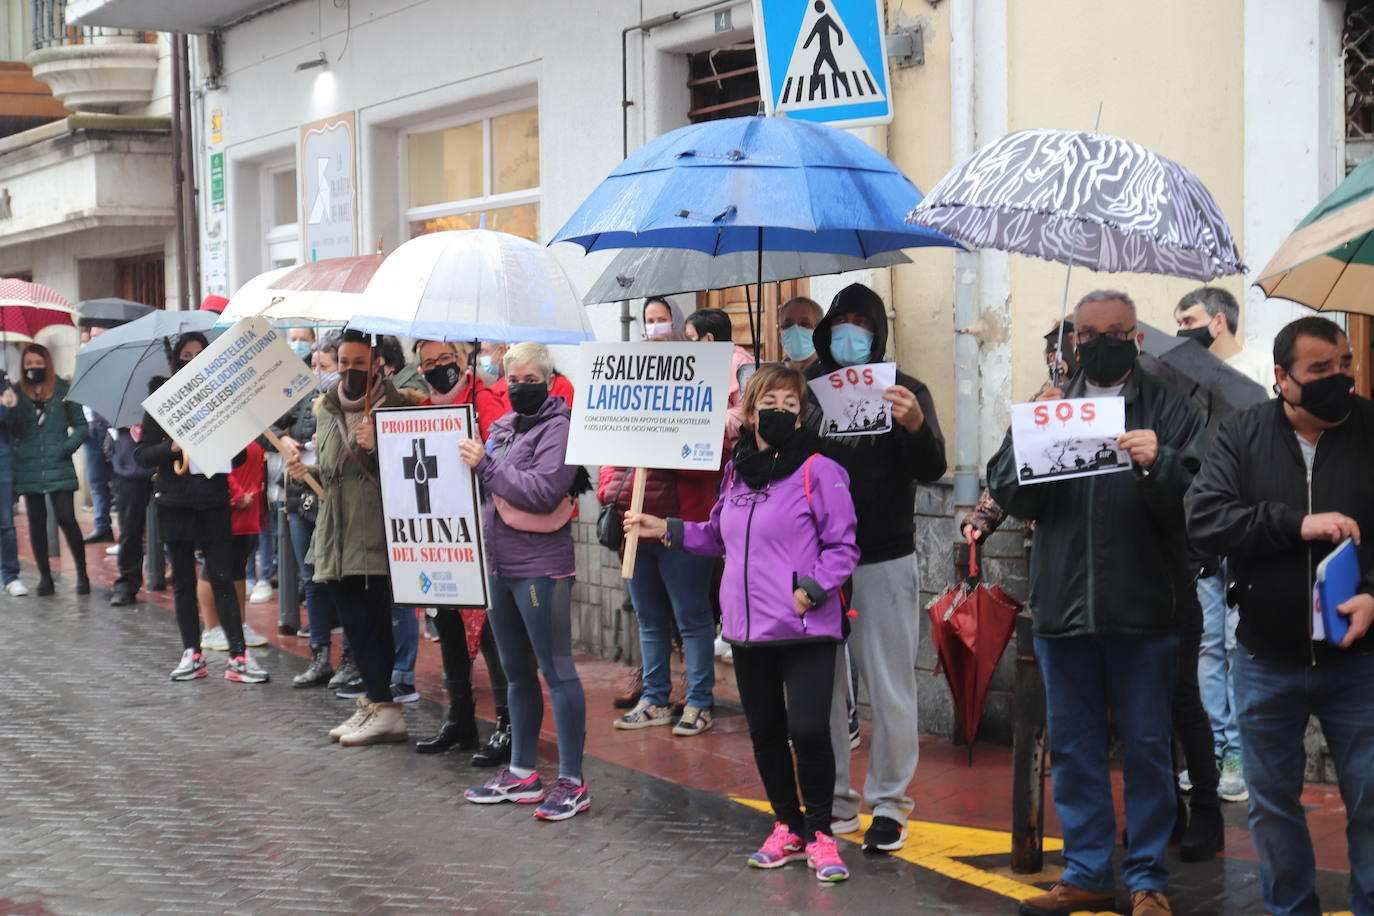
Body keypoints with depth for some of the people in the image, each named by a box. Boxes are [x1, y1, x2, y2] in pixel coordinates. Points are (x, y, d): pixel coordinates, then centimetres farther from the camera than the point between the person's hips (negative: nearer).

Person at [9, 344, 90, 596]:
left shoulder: (63, 390, 2)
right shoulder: (17, 393, 7)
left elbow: (81, 425, 5)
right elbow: (12, 431, 1)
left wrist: (68, 447, -9)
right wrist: (10, 408, -16)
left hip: (58, 468, -2)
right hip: (28, 468, 2)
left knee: (66, 519, -9)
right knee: (36, 522, 7)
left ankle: (82, 574, 1)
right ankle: (44, 576, 15)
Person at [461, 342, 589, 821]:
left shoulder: (558, 427, -9)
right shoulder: (502, 427, 15)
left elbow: (543, 491, -21)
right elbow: (490, 489, 22)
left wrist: (486, 466, -16)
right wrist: (474, 466, 3)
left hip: (541, 567, -8)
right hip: (499, 565, 8)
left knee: (556, 671, -5)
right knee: (517, 672, 15)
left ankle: (571, 782, -2)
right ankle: (521, 773, 25)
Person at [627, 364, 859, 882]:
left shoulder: (818, 471, -8)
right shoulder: (737, 471, 10)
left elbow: (843, 547, -7)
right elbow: (720, 537, 23)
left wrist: (811, 589, -18)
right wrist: (667, 530, 14)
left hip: (805, 629, -6)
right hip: (746, 627, 6)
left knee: (808, 731, -13)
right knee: (764, 733, 14)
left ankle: (819, 835, 5)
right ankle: (787, 828, 30)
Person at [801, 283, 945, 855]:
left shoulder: (903, 391, 2)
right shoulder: (807, 386, 8)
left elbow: (931, 470, -10)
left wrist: (916, 426, -31)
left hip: (884, 560, -2)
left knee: (890, 687, 1)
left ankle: (888, 803, 11)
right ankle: (832, 802, 18)